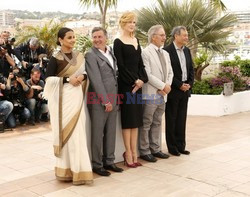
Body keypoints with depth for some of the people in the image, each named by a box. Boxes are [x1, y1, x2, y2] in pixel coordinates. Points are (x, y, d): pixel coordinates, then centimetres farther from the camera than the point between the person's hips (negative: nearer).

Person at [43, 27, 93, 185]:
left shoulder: (79, 56, 9)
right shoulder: (56, 58, -6)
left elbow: (85, 72, 18)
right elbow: (49, 78, -9)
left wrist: (83, 76, -4)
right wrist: (67, 79, -16)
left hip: (78, 97, 5)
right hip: (63, 98, -5)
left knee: (78, 132, 5)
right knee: (66, 133, -2)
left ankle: (77, 168, 16)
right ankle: (67, 168, 8)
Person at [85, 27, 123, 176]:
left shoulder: (111, 52, 13)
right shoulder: (91, 55, -8)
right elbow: (96, 80, -13)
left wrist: (115, 100, 8)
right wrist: (105, 101, -15)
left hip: (113, 99, 7)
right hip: (99, 101, -6)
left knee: (111, 132, 12)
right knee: (98, 134, 2)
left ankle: (109, 161, 24)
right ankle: (97, 165, 13)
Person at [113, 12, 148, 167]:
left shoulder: (136, 41, 14)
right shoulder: (118, 42, -6)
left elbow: (140, 63, 12)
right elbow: (121, 66, -12)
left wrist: (142, 80, -3)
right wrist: (134, 80, -12)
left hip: (138, 83, 6)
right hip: (126, 84, -6)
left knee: (136, 119, 7)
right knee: (127, 119, -3)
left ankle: (134, 153, 13)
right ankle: (128, 153, 4)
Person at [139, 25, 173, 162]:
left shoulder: (165, 54, 17)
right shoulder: (146, 53, -9)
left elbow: (170, 72, 16)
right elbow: (147, 74, -16)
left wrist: (167, 86, -3)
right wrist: (162, 86, -14)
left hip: (163, 94, 8)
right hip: (150, 94, -8)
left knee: (157, 123, 14)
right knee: (146, 124, 0)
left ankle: (155, 149, 23)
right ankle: (144, 151, 8)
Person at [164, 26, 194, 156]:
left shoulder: (187, 51, 12)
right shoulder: (167, 51, -11)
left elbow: (191, 69, 15)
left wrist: (189, 84, 1)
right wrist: (179, 85, -13)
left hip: (185, 89, 6)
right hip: (173, 90, -6)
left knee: (181, 119, 11)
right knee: (171, 119, 3)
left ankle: (180, 145, 19)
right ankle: (172, 147, 12)